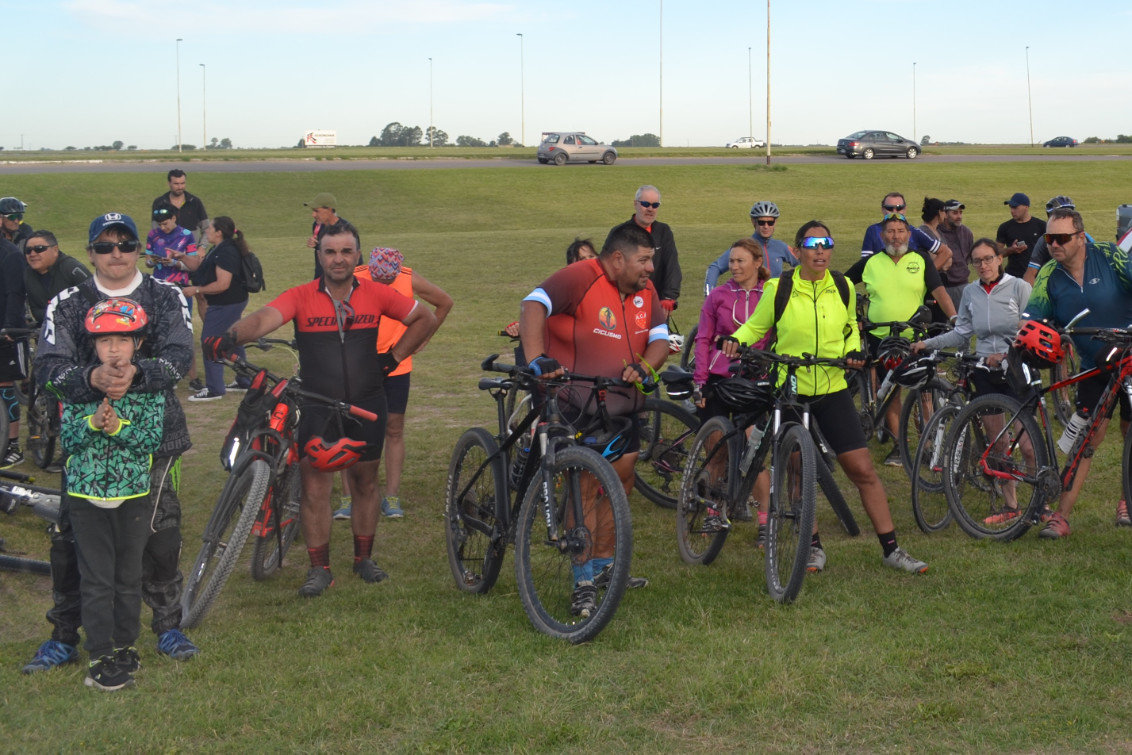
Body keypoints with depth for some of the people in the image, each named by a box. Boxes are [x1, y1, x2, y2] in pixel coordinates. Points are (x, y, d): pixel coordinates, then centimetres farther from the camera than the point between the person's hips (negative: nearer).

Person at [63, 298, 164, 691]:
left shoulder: (148, 386, -4)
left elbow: (152, 438, -11)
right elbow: (67, 437, -7)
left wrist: (119, 427, -27)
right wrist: (93, 423, -25)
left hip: (133, 495, 1)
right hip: (87, 496, -1)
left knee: (129, 577, 12)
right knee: (96, 581, 2)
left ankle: (125, 644, 27)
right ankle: (100, 656, 8)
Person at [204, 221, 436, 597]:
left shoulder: (376, 295, -2)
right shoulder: (301, 297, -8)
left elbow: (425, 319, 10)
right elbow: (262, 319, -26)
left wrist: (394, 357, 4)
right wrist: (229, 337, -45)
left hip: (366, 406, 2)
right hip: (318, 408, -2)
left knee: (366, 483, 13)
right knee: (315, 489, -2)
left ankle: (364, 558, 29)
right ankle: (319, 568, 10)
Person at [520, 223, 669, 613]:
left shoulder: (644, 290, 5)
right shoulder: (579, 278, -19)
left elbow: (659, 337, 4)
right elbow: (534, 305, -32)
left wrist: (644, 366, -18)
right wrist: (537, 358, -46)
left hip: (622, 405, 8)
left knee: (621, 483, 15)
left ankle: (604, 565, 31)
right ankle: (583, 582, -1)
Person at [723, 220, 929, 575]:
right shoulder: (779, 289, -7)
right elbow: (755, 325, 5)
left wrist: (855, 350, -1)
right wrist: (735, 339, -16)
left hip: (832, 391, 2)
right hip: (789, 394, -2)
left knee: (863, 469, -2)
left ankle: (891, 549, 4)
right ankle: (813, 547, 21)